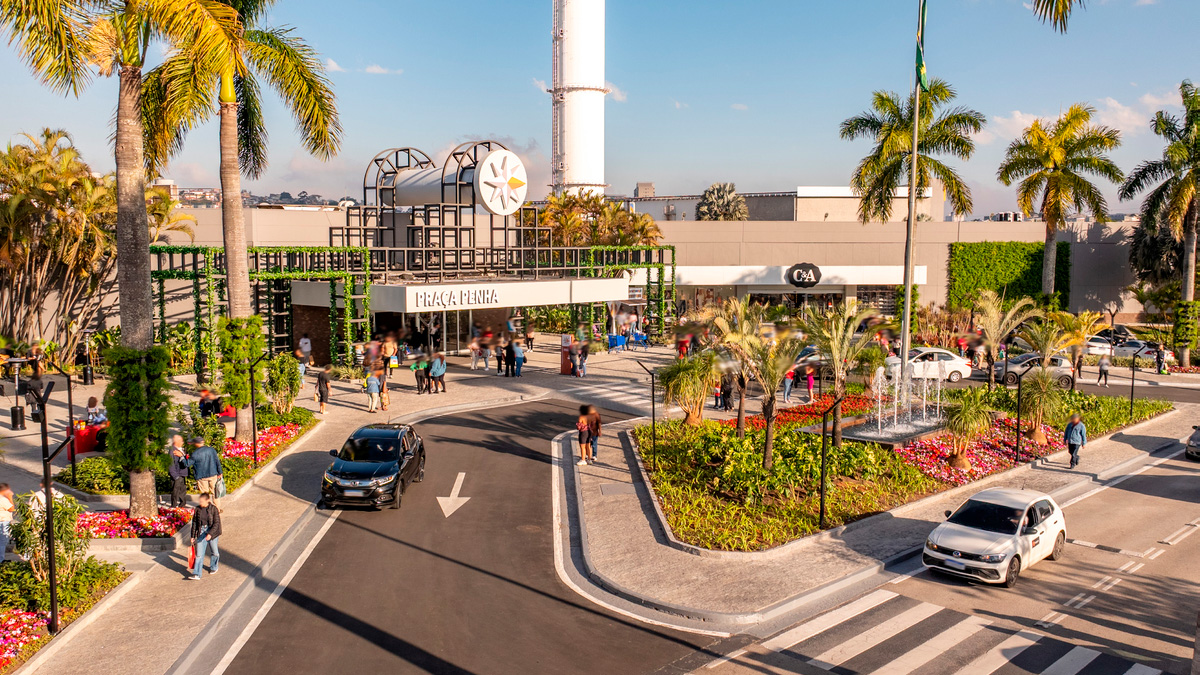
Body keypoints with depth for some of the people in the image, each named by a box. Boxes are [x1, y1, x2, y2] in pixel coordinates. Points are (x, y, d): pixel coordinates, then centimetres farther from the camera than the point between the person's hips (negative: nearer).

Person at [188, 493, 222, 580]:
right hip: (201, 532, 2)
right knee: (199, 554, -3)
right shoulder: (198, 509, 0)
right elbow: (194, 522, 8)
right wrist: (193, 536, 7)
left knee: (214, 552, 12)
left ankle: (213, 567, 37)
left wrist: (210, 534, -24)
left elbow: (216, 523, -13)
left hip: (212, 531, -2)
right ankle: (196, 574, -5)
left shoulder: (214, 509, -11)